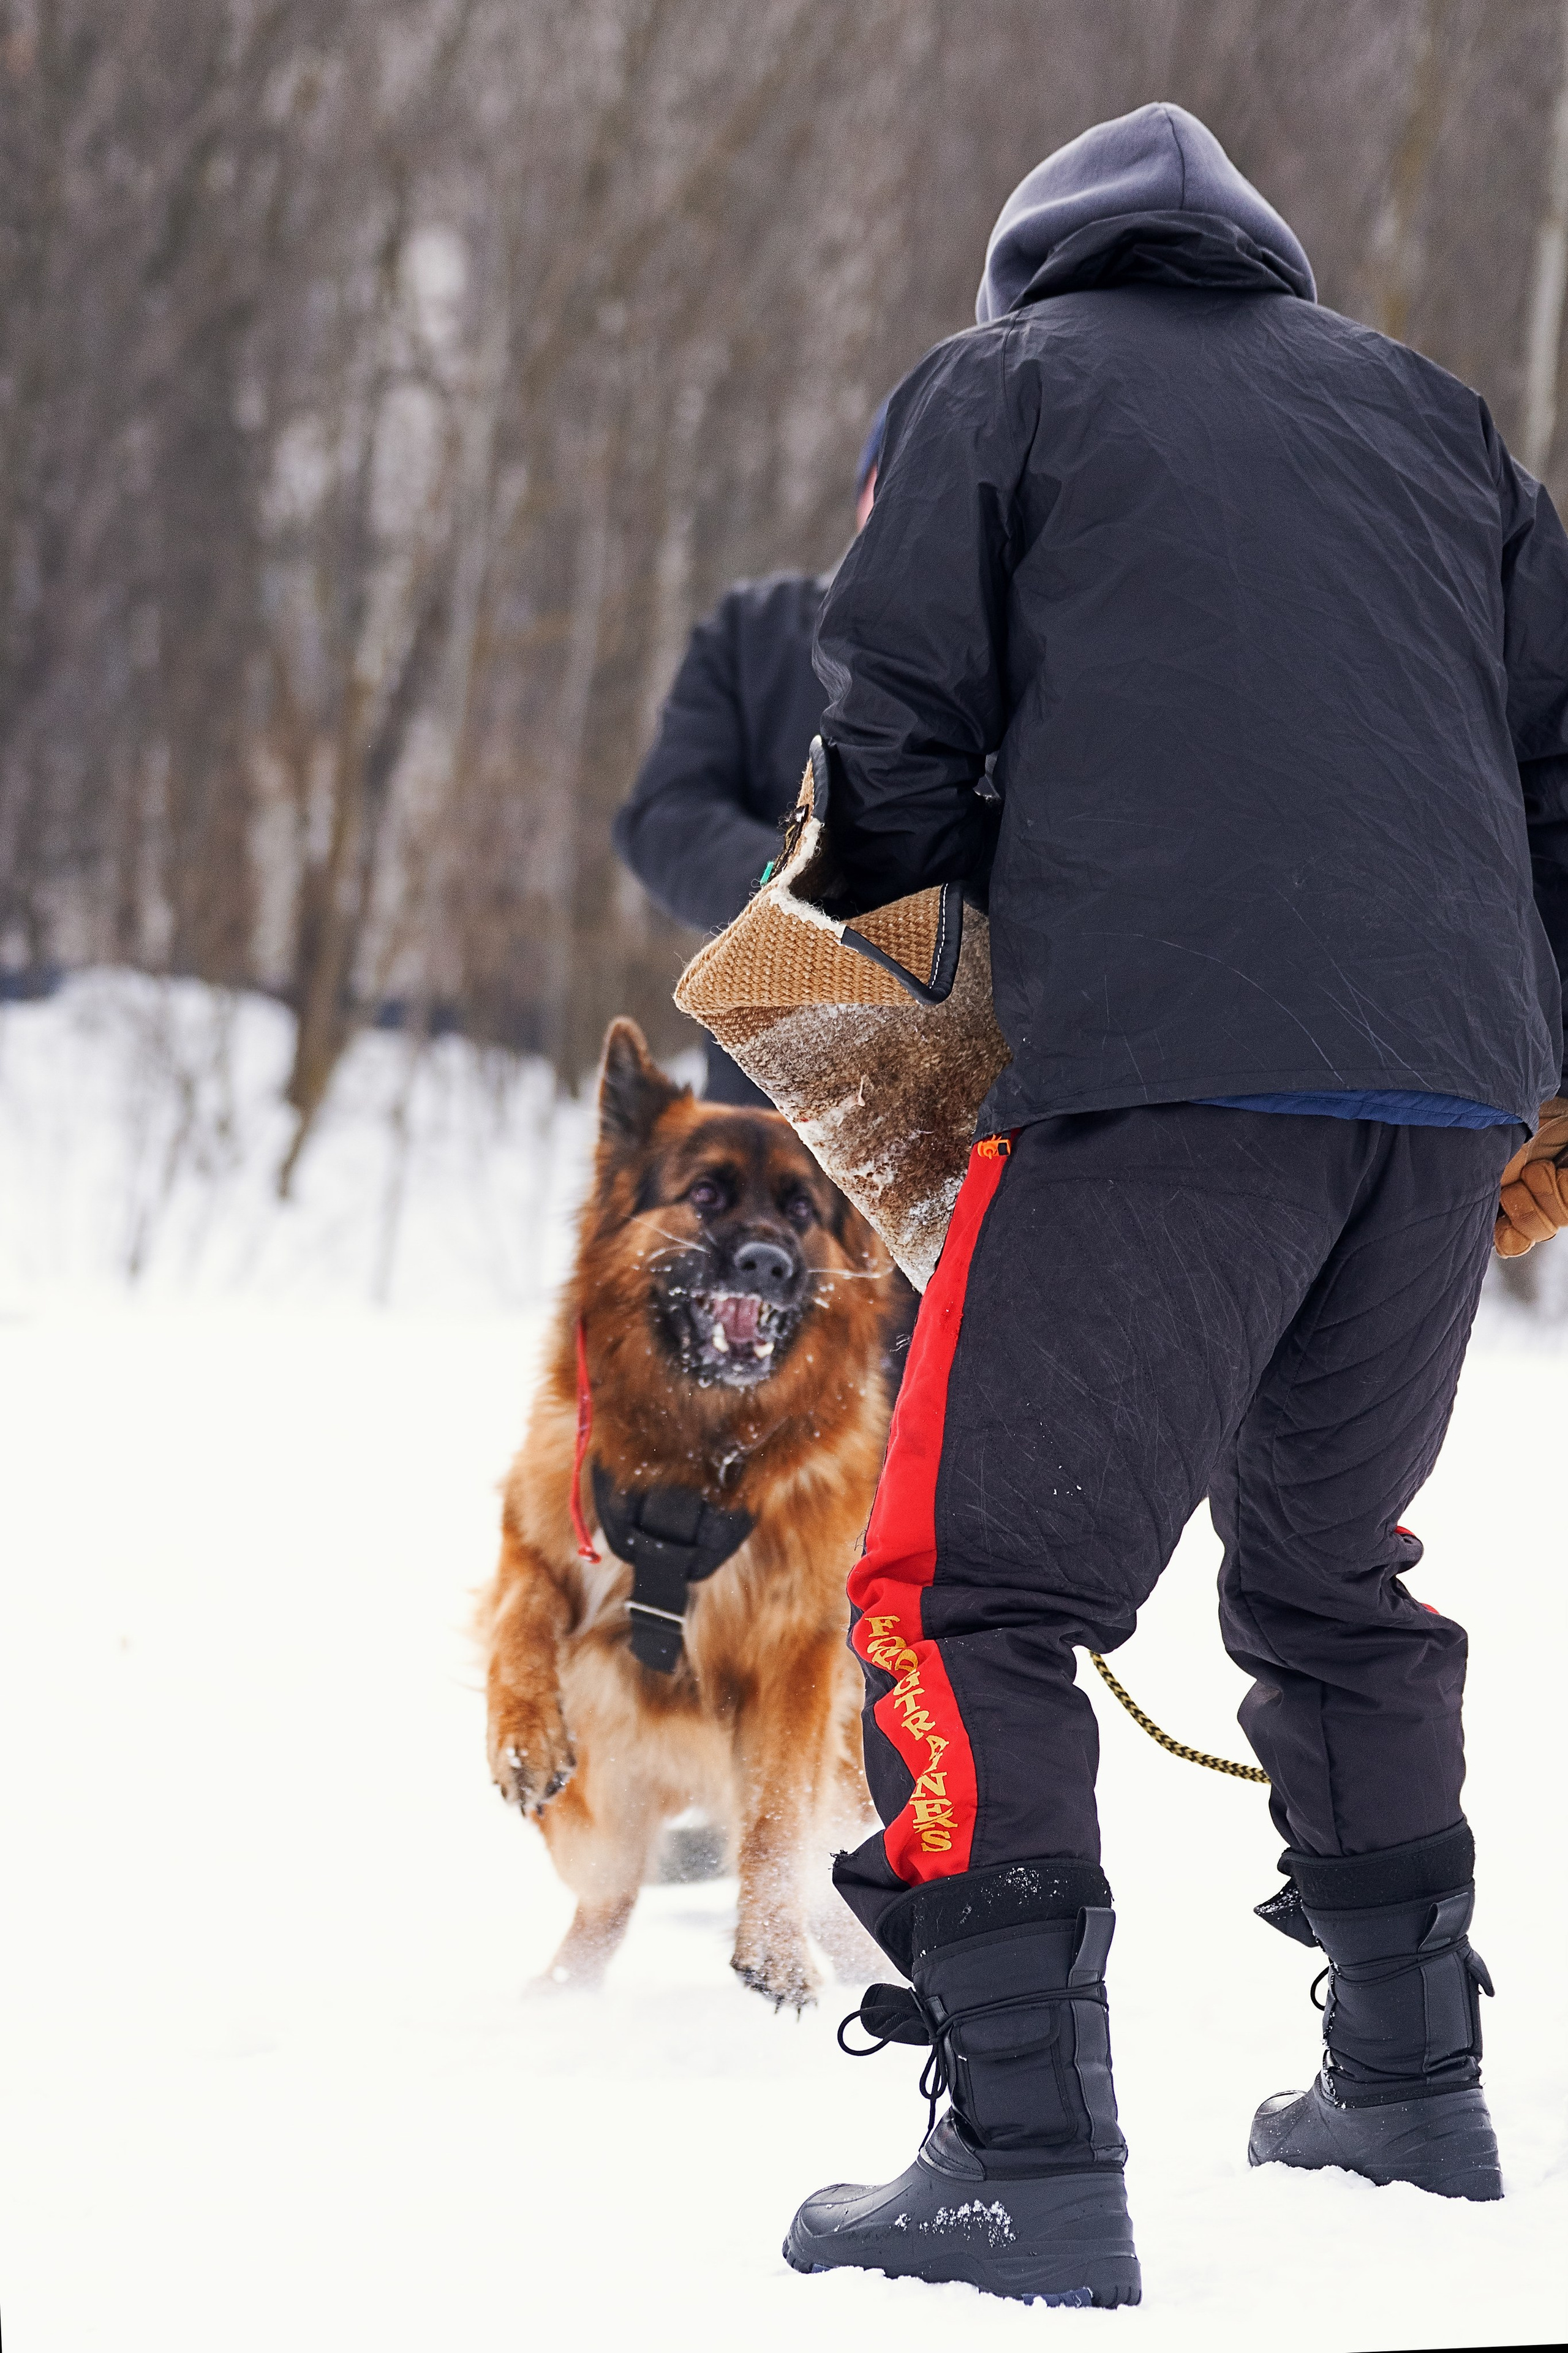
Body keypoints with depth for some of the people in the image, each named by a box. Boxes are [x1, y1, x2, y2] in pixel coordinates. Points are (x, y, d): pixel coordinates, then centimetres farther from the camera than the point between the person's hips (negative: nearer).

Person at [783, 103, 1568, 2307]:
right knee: (1332, 1573, 24)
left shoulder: (999, 385, 13)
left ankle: (1031, 2163, -15)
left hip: (1163, 1068, -6)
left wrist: (929, 904, 24)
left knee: (971, 1593, -5)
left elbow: (892, 730, 5)